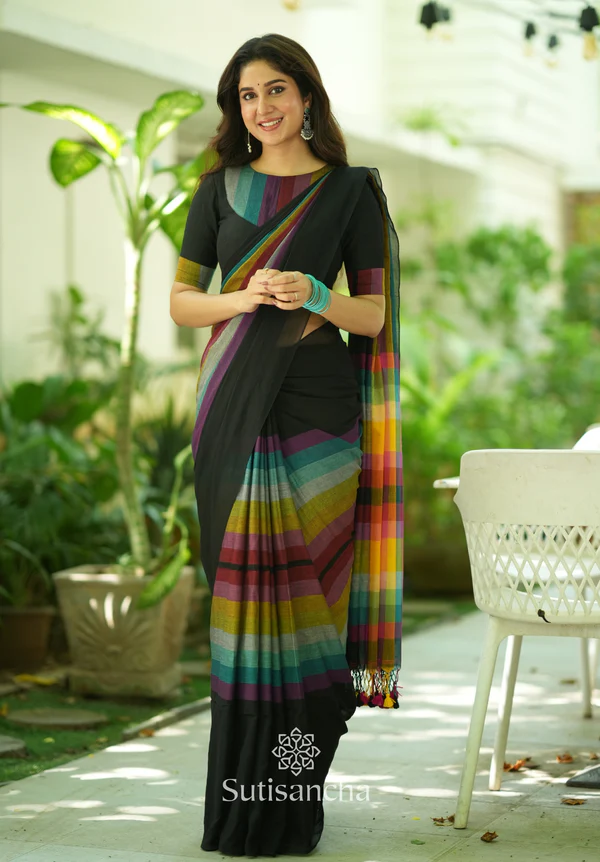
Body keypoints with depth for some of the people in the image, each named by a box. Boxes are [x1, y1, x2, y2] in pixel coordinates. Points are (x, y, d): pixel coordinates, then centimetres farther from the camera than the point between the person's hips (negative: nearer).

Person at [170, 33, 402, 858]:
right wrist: (241, 299, -11)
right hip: (233, 408, 2)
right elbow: (180, 300, 9)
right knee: (242, 581, -1)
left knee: (302, 582, -4)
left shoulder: (351, 191, 5)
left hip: (315, 410, -2)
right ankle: (240, 790, 6)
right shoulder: (220, 189, 11)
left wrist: (315, 296, -17)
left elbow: (374, 313, 3)